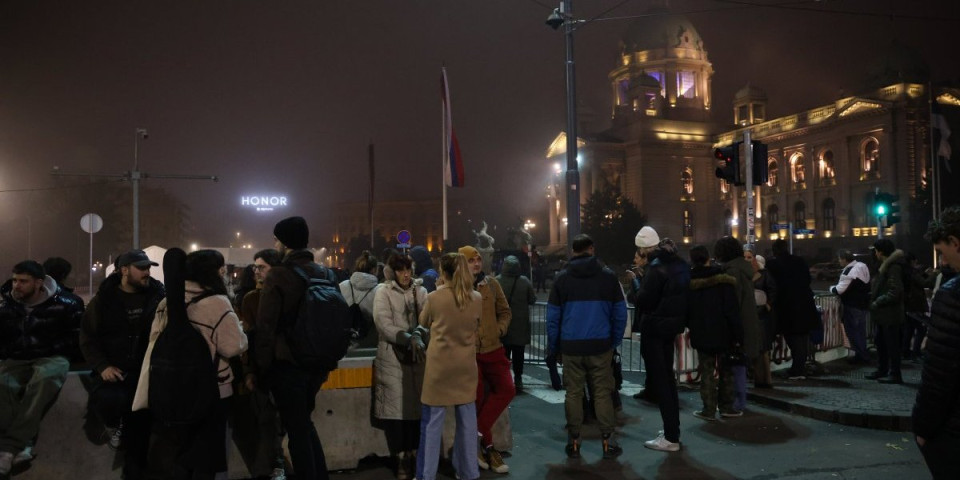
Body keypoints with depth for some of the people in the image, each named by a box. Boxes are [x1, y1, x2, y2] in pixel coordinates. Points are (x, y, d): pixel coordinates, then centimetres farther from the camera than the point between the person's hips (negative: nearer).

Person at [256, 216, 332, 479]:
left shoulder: (278, 275, -13)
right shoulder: (324, 273, 5)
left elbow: (266, 326, -14)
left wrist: (262, 367, -6)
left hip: (286, 364, -6)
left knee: (296, 430, 5)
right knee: (305, 423, 22)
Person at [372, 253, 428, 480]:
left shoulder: (420, 291, 11)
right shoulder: (383, 291, 1)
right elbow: (383, 323, -11)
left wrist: (417, 336, -21)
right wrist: (407, 338, -20)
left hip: (417, 355, 3)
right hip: (392, 356, -3)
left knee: (417, 405, 4)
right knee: (396, 407, -2)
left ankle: (415, 453, 16)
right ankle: (402, 457, 8)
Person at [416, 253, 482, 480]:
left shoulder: (434, 297, -12)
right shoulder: (477, 298, -3)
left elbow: (423, 323, 7)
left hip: (440, 364, -3)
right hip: (466, 364, 3)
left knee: (432, 421, 6)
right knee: (467, 419, 13)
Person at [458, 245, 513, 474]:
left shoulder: (491, 283, 6)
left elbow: (505, 311, 14)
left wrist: (500, 329, -2)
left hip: (493, 348, 4)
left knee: (506, 390, -4)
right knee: (478, 396, 3)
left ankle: (476, 433, 6)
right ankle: (487, 446, 18)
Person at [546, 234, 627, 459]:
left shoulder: (562, 278, 2)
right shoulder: (608, 276, 1)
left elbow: (552, 316, 2)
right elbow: (620, 313, 1)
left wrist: (554, 345, 9)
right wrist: (615, 341, 10)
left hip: (571, 346, 0)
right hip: (601, 345, 0)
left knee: (573, 393, 7)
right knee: (603, 393, 6)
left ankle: (573, 442, 11)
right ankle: (607, 441, 9)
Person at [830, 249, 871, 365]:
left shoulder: (849, 271, -21)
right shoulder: (862, 267, 9)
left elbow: (839, 289, -24)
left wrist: (832, 288, -3)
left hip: (852, 306, -9)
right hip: (863, 304, 9)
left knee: (852, 330, 1)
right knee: (860, 330, 17)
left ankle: (861, 356, 3)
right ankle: (863, 355, 25)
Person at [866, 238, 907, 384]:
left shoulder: (894, 267, -18)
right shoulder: (886, 266, 14)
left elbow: (894, 293, -23)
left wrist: (877, 302, -17)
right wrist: (874, 295, 10)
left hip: (890, 314, -10)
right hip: (883, 314, 10)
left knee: (892, 344, -2)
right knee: (880, 342, 17)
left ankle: (895, 374, 5)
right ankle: (882, 370, 27)